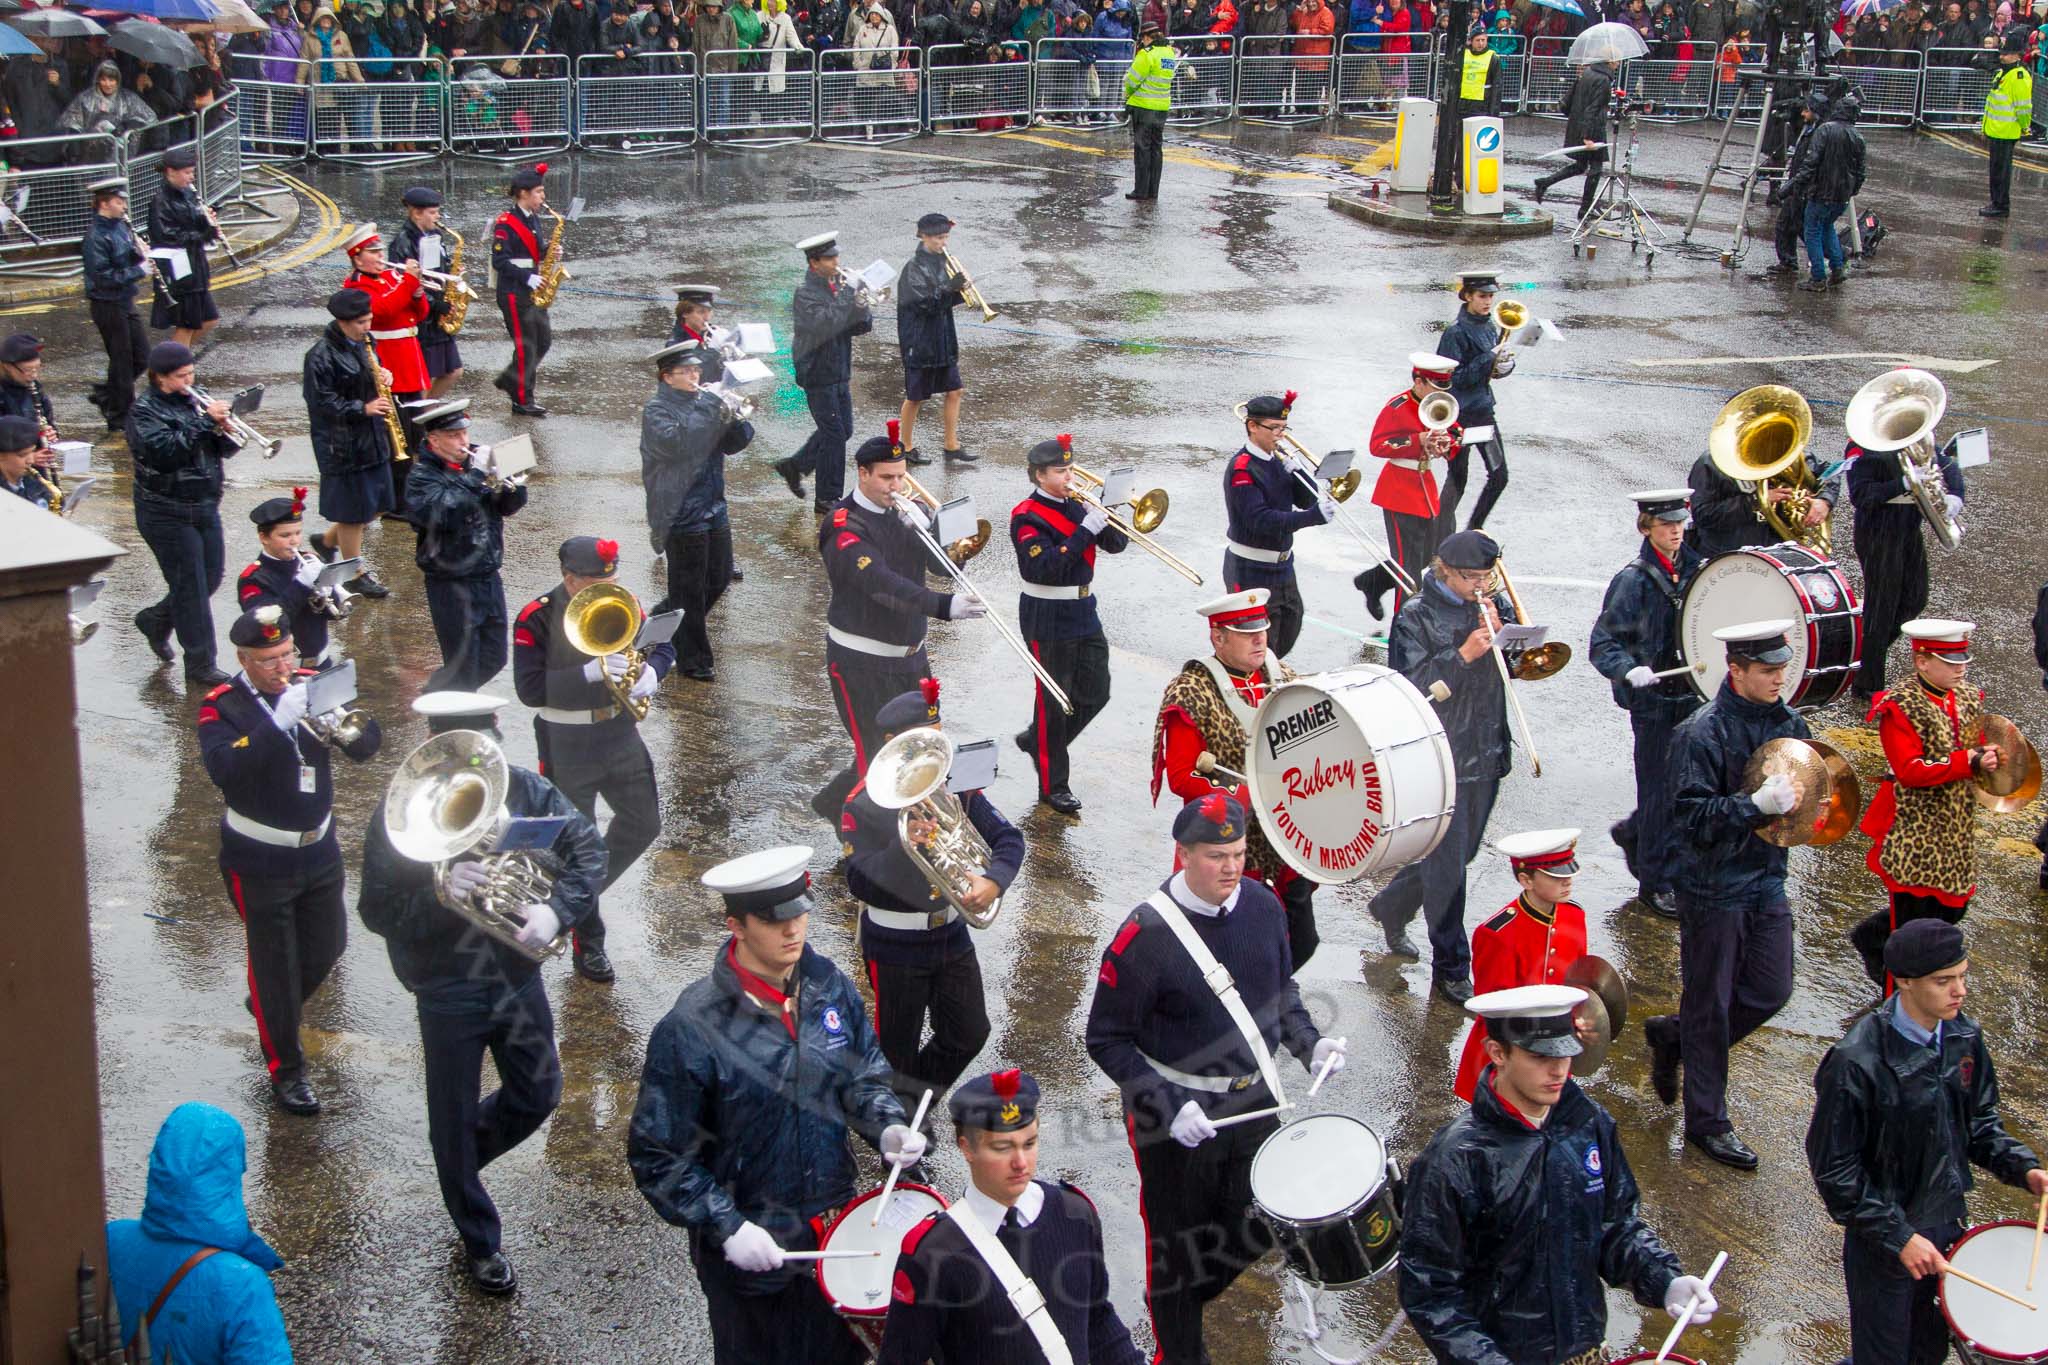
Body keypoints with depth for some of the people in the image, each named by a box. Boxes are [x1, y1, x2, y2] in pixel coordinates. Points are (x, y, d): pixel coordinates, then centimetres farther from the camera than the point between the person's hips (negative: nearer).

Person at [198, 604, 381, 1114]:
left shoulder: (310, 687, -2)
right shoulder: (222, 707, -13)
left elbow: (368, 745, -8)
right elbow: (225, 770, -31)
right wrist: (279, 721, -38)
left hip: (319, 850, 5)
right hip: (260, 862, -5)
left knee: (326, 949, 18)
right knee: (274, 964, 3)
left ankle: (272, 1008, 46)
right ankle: (286, 1071, 17)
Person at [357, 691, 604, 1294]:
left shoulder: (523, 788, -9)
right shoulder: (402, 812, -18)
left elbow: (586, 848, -7)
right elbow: (377, 911, -18)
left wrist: (556, 909, -23)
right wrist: (439, 893, -35)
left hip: (518, 974, 4)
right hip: (448, 990, -3)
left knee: (538, 1095, 17)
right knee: (455, 1122, 11)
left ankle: (461, 1159, 47)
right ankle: (480, 1244, 31)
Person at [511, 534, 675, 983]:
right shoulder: (536, 619, -17)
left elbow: (663, 646, 6)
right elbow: (530, 688, -22)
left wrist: (649, 672, -17)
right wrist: (590, 673, -32)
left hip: (620, 732, 5)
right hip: (566, 746, -5)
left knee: (644, 824, 13)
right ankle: (588, 944, 21)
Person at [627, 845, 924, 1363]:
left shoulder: (829, 986, -6)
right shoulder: (692, 1029, -23)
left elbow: (864, 1075, 8)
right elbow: (657, 1156, -16)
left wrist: (887, 1127, -12)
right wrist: (726, 1227, -22)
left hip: (836, 1224, 5)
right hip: (750, 1251, -5)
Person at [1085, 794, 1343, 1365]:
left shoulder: (1263, 906, -5)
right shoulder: (1146, 934, -22)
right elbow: (1106, 1040, -15)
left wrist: (1308, 1042, -3)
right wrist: (1168, 1106, -23)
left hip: (1253, 1104, 6)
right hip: (1174, 1122, -5)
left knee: (1258, 1229, 17)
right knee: (1177, 1247, 10)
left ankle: (1184, 1300, 45)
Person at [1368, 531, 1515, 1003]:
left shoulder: (1494, 604, 6)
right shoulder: (1416, 617, -11)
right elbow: (1413, 685, -20)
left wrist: (1499, 631, -16)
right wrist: (1464, 655, -29)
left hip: (1487, 754, 6)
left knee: (1459, 853, 19)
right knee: (1447, 865, -1)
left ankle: (1391, 907, 43)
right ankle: (1451, 968, 10)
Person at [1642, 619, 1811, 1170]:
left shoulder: (1787, 722, 3)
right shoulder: (1702, 733, -19)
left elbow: (1807, 780, 18)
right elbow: (1693, 816, -21)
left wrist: (1804, 797, -5)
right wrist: (1758, 804, -32)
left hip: (1767, 881, 7)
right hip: (1714, 888, -7)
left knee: (1770, 992, 11)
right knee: (1711, 1006, 5)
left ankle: (1672, 1034, 35)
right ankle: (1707, 1121, 19)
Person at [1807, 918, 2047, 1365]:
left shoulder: (1964, 1036, -6)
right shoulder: (1855, 1062, -26)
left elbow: (1980, 1121, 9)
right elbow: (1833, 1168, -20)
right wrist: (1897, 1236, -21)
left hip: (1949, 1225, 6)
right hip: (1882, 1239, -6)